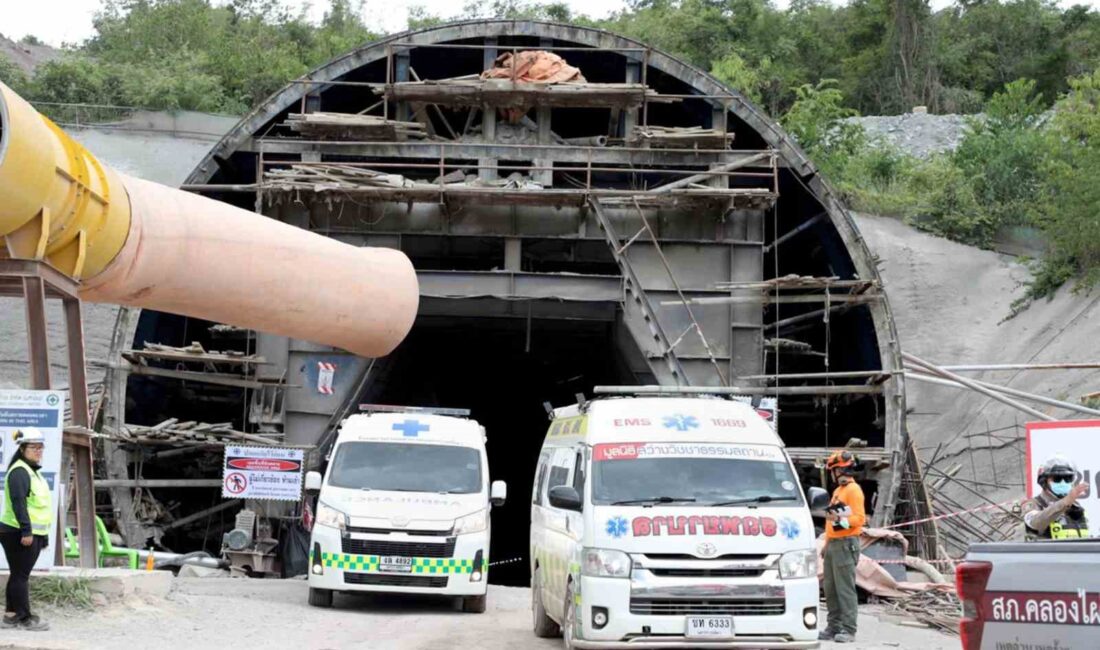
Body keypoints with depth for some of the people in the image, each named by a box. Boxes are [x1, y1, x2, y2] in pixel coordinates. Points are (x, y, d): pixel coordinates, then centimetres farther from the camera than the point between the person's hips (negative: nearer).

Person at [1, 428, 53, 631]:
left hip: (32, 533, 10)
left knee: (19, 575, 13)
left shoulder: (33, 471, 19)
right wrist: (26, 530, -26)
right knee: (21, 575, -6)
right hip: (19, 533, -10)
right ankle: (24, 618, -5)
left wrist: (43, 534, 25)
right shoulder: (19, 472, -13)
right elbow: (18, 502, -22)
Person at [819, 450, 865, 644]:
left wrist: (840, 519, -30)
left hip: (846, 544, -9)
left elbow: (859, 518, -16)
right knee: (831, 589, 8)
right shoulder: (838, 490, 21)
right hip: (833, 544, 9)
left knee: (845, 589, -11)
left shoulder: (853, 490, -8)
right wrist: (827, 543, 22)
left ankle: (848, 630, -12)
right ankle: (834, 627, 12)